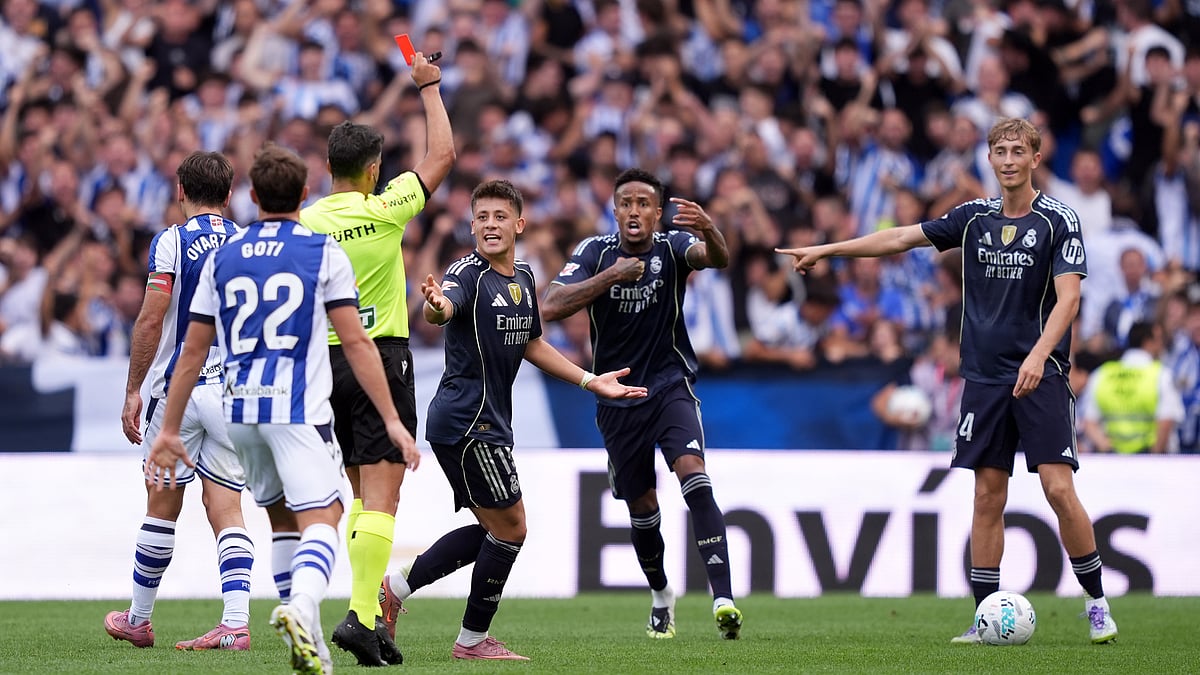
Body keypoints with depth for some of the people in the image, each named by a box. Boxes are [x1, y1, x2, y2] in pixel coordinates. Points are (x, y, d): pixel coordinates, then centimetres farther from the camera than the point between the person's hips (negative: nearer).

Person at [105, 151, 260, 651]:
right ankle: (235, 623, -14)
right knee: (227, 511, 1)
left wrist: (132, 390, -5)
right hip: (237, 392, 3)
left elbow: (151, 320, -11)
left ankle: (138, 620, 20)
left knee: (161, 508, 8)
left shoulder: (171, 242, -6)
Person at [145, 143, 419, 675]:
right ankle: (302, 608, -40)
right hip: (299, 410, -4)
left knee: (282, 517, 21)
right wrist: (392, 419, -3)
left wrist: (169, 431, 17)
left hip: (239, 411, 4)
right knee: (320, 521, -11)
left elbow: (193, 352, 12)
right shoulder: (324, 252, 1)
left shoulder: (223, 257, 11)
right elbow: (355, 342, -5)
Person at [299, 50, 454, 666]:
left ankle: (368, 612, 14)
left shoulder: (304, 224, 0)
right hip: (381, 357, -5)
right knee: (381, 497, -9)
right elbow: (442, 155, 2)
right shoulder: (383, 209, -9)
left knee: (364, 494, 16)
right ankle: (361, 615, -22)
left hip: (327, 362, 5)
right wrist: (430, 88, 14)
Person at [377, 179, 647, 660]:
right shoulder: (469, 273, -15)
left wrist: (591, 381, 23)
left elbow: (532, 345, 26)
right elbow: (439, 311, -37)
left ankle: (398, 587, 20)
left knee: (491, 529, 15)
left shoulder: (523, 278, 12)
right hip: (466, 421, -9)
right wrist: (436, 304, -61)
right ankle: (473, 639, 6)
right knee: (510, 528, -5)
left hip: (489, 422, 9)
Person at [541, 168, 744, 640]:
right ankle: (661, 597, 38)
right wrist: (610, 277, -26)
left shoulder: (672, 248, -8)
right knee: (642, 508, 11)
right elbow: (551, 307, -17)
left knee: (694, 476, -25)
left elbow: (718, 258, -30)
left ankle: (723, 598, -32)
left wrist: (709, 230, -53)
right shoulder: (596, 252, -5)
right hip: (617, 399, 2)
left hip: (671, 387, -2)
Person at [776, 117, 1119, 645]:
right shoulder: (974, 216, 9)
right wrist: (826, 250, 17)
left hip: (1041, 375, -4)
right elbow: (901, 238, 16)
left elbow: (1068, 298, -13)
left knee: (1059, 488, -12)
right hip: (984, 377, 4)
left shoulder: (1059, 221, -4)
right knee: (988, 496, 2)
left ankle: (1097, 604, 0)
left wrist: (1039, 354, -28)